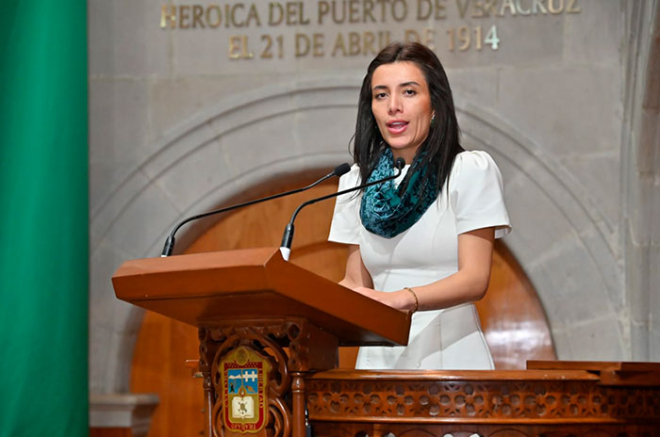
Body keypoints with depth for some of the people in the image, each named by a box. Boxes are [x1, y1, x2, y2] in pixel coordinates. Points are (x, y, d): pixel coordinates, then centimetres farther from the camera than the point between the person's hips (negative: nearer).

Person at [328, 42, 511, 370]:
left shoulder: (471, 171, 1)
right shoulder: (357, 181, 14)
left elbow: (475, 279, -8)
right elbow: (357, 281, 15)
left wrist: (401, 299, -24)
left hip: (450, 357, -4)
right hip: (379, 356, 4)